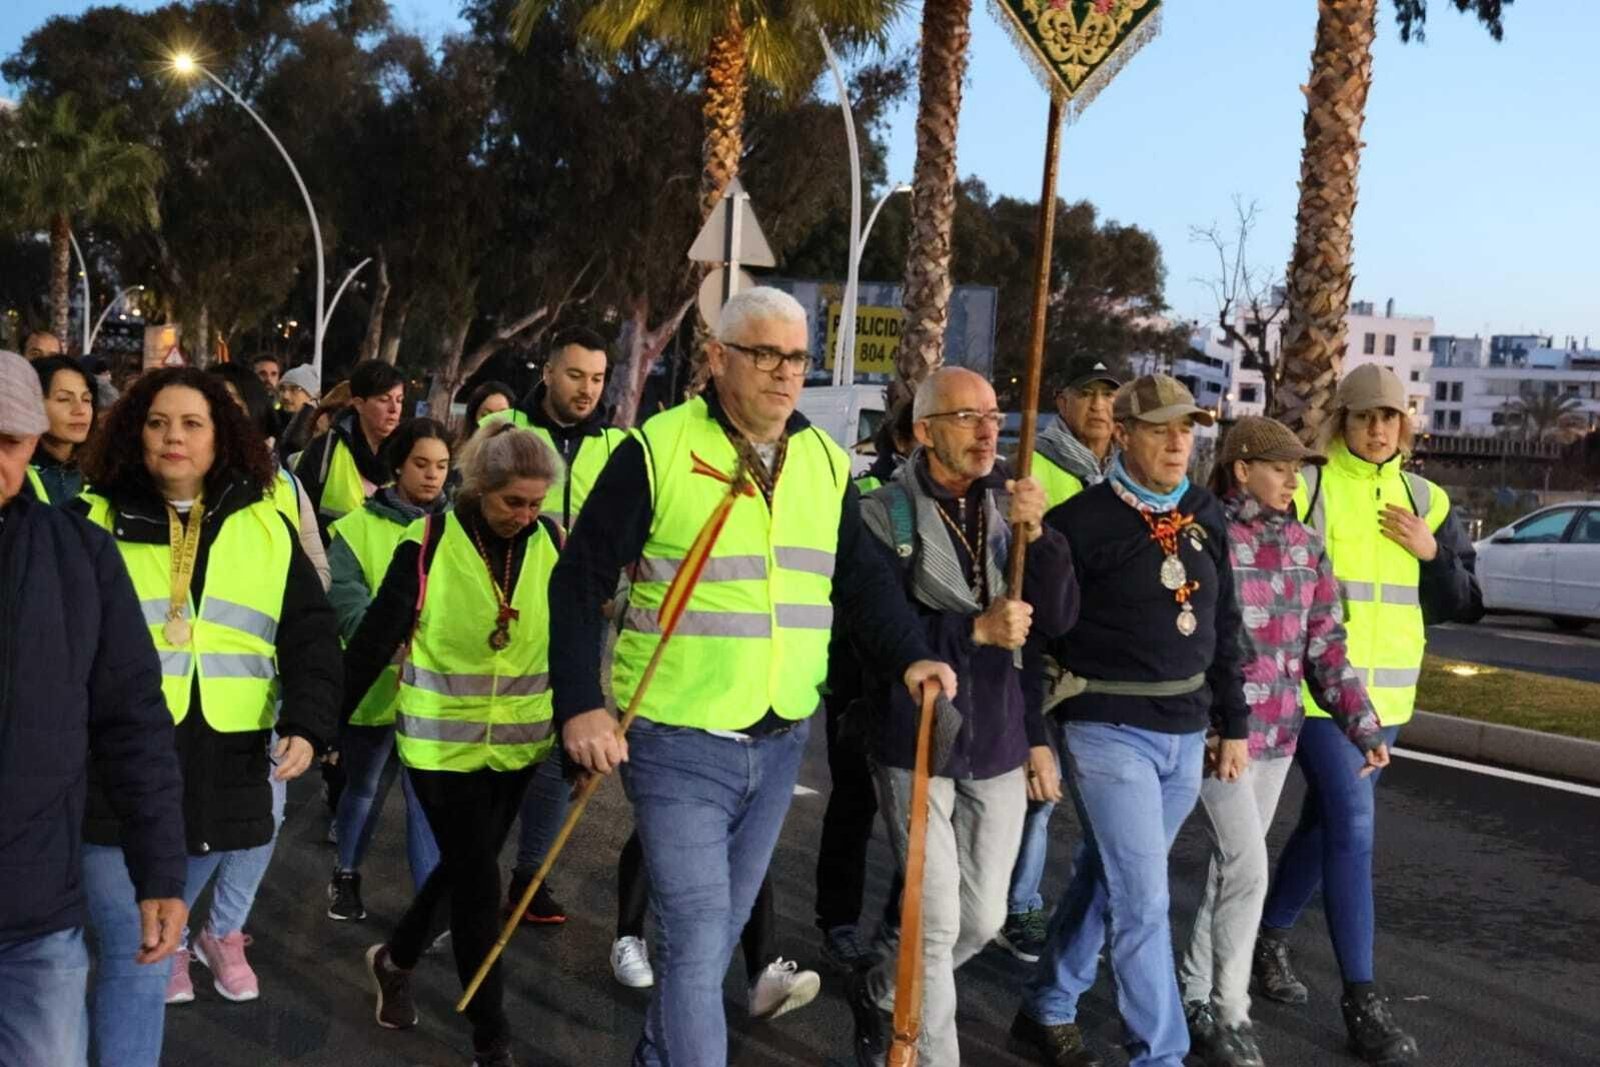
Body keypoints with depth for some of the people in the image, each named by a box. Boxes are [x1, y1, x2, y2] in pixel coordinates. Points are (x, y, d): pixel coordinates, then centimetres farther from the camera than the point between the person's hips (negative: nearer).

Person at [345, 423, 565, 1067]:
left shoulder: (551, 544, -3)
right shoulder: (429, 544, -14)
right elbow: (375, 640, -9)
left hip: (519, 741, 4)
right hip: (444, 741, -4)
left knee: (463, 868, 17)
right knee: (479, 884, -2)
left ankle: (395, 960, 44)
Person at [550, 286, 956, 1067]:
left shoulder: (826, 462, 6)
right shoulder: (658, 450, -11)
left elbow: (866, 578, 11)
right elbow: (580, 582, -10)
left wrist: (909, 655, -6)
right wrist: (580, 704, -19)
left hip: (780, 743, 6)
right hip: (678, 744, -5)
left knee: (716, 936, 19)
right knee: (698, 943, -7)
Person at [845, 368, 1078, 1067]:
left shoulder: (1010, 506, 3)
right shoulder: (882, 516, -10)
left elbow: (1057, 620, -5)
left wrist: (1037, 536, -20)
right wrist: (976, 629, -23)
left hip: (1000, 745, 5)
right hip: (916, 746, -5)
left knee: (983, 920, 14)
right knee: (938, 923, -3)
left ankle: (879, 994, 39)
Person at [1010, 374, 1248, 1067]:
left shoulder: (1207, 516, 8)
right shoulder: (1081, 523, -11)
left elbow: (1224, 628, 15)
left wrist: (1233, 725, 15)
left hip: (1185, 734, 6)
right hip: (1108, 731, -6)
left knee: (1105, 879, 17)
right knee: (1143, 902, -5)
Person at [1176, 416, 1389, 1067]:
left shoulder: (1305, 545, 8)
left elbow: (1325, 646, 10)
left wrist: (1361, 724, 2)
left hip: (1278, 730, 6)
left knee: (1233, 866, 13)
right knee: (1248, 868, -9)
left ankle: (1194, 996, 27)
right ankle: (1229, 1014, 5)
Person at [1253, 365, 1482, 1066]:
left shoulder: (1425, 501, 8)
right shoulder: (1306, 489, -6)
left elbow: (1463, 605, 9)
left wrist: (1432, 553, -8)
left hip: (1385, 693, 5)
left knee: (1327, 819, 15)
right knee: (1354, 825, -11)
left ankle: (1269, 937, 34)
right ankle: (1361, 1000, -5)